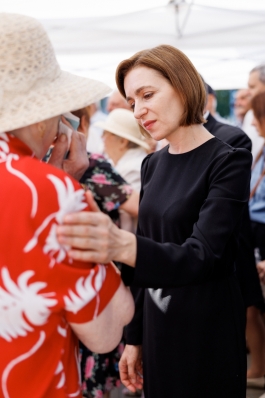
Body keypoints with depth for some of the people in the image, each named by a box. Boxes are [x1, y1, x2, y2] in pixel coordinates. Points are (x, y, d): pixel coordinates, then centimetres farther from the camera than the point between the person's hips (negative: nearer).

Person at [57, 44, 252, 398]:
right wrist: (134, 337, 12)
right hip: (157, 328, 6)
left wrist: (124, 246, -45)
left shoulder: (228, 163, -15)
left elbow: (201, 256, -28)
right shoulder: (152, 165, 6)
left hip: (208, 332, -6)